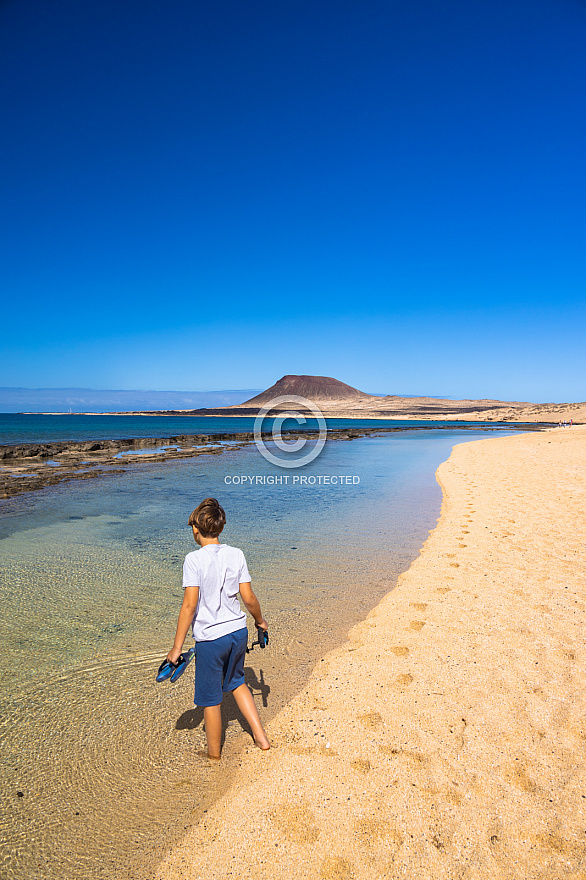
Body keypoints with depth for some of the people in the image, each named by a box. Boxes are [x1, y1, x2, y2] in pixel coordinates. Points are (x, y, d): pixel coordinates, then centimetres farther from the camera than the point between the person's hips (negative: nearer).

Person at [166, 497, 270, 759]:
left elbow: (189, 605, -18)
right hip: (238, 631, 5)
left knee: (210, 698, 16)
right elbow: (249, 598, -2)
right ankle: (261, 737, 32)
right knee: (236, 681, 29)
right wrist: (260, 620, 17)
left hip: (210, 639, -5)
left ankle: (214, 755, 36)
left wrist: (177, 647, -10)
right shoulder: (236, 554, -4)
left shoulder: (194, 559, -16)